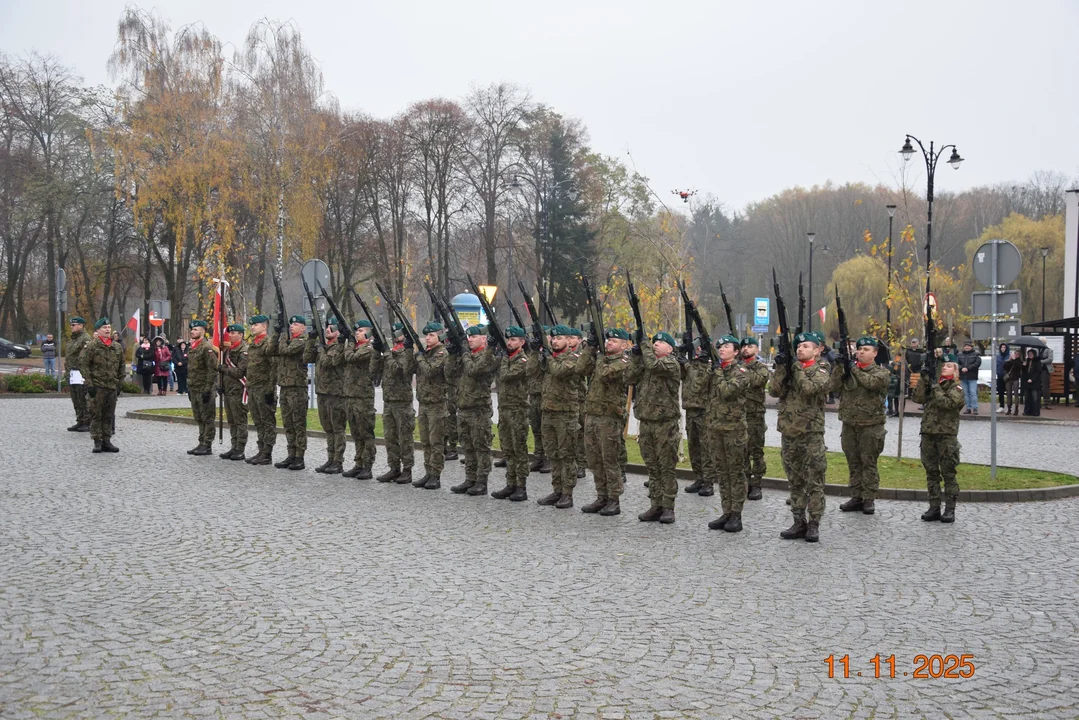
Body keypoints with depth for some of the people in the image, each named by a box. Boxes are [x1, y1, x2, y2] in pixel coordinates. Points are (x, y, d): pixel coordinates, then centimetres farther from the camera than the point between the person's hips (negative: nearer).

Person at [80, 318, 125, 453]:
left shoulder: (117, 347, 13)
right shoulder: (91, 346, -3)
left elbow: (121, 367, 19)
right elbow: (84, 365, -7)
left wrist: (119, 384, 12)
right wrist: (89, 384, -12)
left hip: (112, 387, 5)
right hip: (97, 386, -5)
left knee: (109, 416, 8)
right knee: (96, 415, -2)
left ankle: (106, 441, 15)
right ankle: (97, 442, 3)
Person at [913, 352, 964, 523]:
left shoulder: (956, 388, 0)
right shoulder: (932, 383, 13)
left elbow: (947, 402, -18)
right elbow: (918, 398, -2)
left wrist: (935, 387, -14)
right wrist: (924, 379, -9)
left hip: (947, 435, -5)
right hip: (928, 433, 5)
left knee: (948, 472, -1)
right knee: (931, 472, 7)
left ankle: (950, 509, 3)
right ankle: (934, 508, 13)